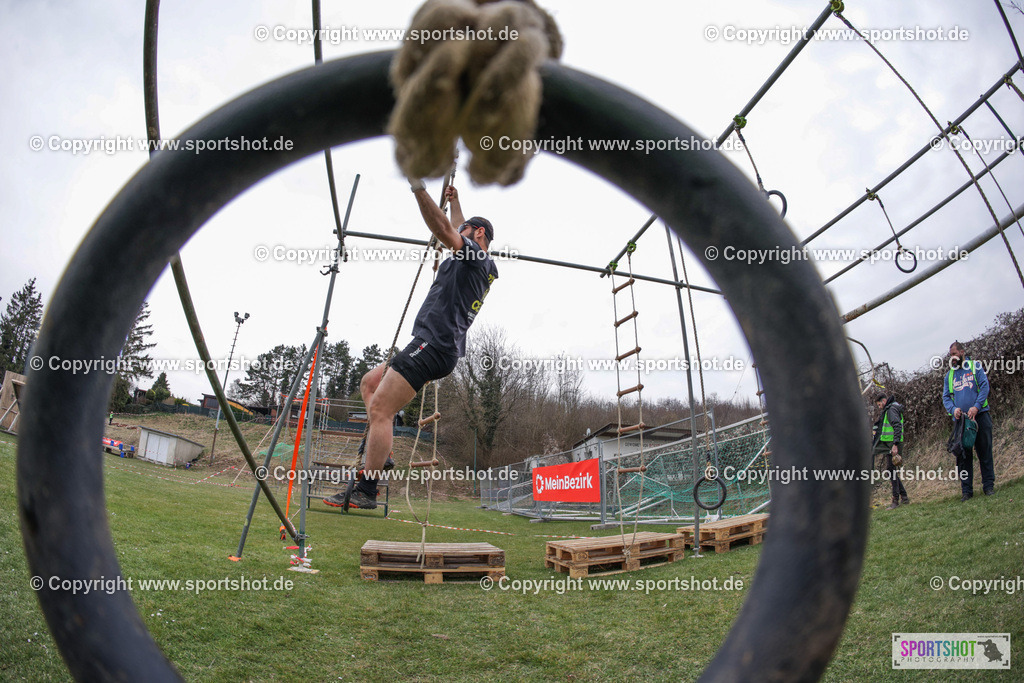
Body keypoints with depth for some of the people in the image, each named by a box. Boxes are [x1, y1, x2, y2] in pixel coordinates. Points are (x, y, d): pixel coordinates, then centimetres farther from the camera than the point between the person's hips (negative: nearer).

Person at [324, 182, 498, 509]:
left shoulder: (476, 257, -3)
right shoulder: (485, 268, 24)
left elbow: (444, 230, -21)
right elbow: (455, 231, 43)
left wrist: (419, 189, -25)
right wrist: (454, 202, 51)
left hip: (433, 344, -11)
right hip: (438, 347, 11)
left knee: (380, 409, -14)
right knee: (370, 382, 19)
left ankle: (366, 491, -12)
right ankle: (381, 458, 10)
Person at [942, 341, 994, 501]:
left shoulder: (975, 366, 5)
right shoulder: (949, 375, 13)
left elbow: (985, 386, -6)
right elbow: (946, 397, 10)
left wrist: (976, 406, -18)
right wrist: (953, 409, -12)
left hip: (979, 415, -2)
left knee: (984, 451, 3)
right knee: (964, 455, 2)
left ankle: (989, 486, 14)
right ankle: (966, 490, 6)